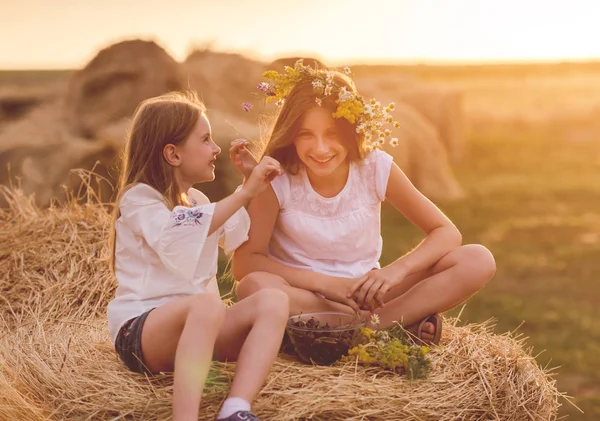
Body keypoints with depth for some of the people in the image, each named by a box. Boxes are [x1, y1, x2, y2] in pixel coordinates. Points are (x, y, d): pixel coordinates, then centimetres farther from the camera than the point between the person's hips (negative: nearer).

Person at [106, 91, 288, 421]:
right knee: (207, 303, -39)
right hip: (140, 330, -7)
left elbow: (235, 236, 36)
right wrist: (243, 194, -27)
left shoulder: (197, 201, 20)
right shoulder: (138, 199, -5)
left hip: (193, 325, 7)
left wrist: (249, 181, 25)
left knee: (273, 300, -20)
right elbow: (179, 234, -27)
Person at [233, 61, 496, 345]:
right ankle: (400, 321, -26)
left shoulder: (376, 168, -9)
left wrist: (397, 269, -24)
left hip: (365, 297, 1)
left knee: (478, 260, -16)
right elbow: (244, 263, -16)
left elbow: (447, 233, -5)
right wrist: (324, 282, -23)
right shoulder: (276, 177, -14)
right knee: (254, 287, -38)